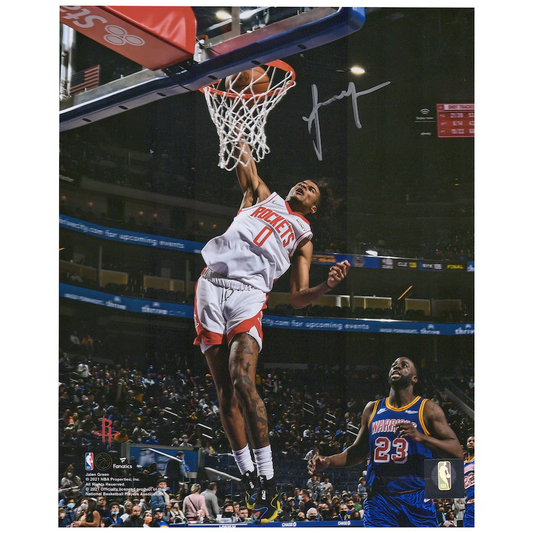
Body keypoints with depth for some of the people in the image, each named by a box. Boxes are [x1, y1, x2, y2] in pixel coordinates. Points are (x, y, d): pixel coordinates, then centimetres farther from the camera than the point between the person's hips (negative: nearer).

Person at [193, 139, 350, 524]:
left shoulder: (304, 237, 22)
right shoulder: (263, 197, 28)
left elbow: (298, 298, 15)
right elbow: (245, 161, 20)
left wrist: (328, 286, -4)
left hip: (249, 293, -2)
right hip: (212, 285, 2)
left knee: (242, 381, -22)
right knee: (224, 389, -4)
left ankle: (267, 481, -19)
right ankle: (248, 478, 5)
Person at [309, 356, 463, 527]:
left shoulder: (427, 409, 0)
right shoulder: (372, 409, 13)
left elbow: (457, 452, -7)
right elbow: (359, 451, 23)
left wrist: (421, 437, -21)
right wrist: (328, 462, 6)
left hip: (416, 500, -3)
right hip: (379, 500, 3)